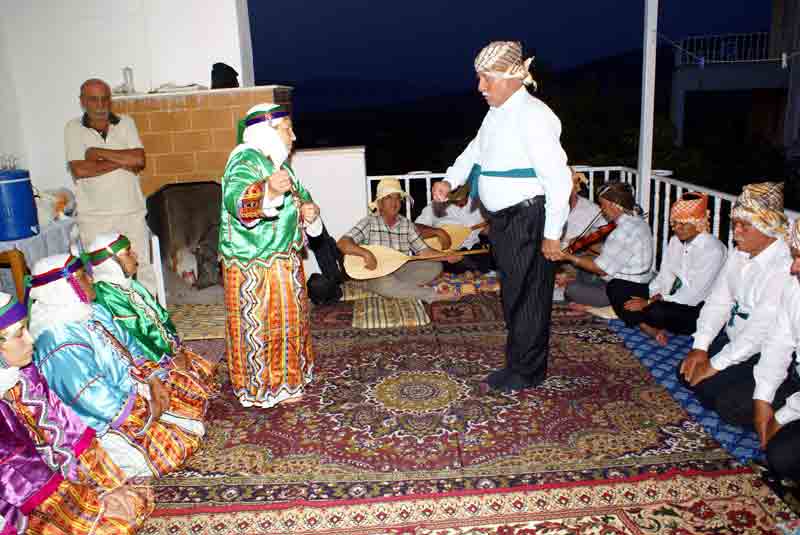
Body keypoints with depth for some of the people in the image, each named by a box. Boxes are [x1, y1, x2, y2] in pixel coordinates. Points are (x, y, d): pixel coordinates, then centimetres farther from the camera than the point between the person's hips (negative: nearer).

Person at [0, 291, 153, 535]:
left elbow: (64, 429, 0)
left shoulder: (23, 373, -5)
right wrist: (97, 501, -18)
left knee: (137, 498, 0)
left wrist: (112, 484, -4)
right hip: (25, 511, -6)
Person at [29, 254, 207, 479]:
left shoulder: (93, 312, 2)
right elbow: (92, 397, -30)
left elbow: (128, 346, 10)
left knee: (195, 396, 4)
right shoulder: (60, 343, -28)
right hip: (111, 416, -9)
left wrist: (153, 380, -4)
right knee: (173, 446, -19)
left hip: (133, 386, 9)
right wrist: (146, 411, -20)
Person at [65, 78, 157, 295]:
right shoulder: (73, 129, -1)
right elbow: (79, 170, -14)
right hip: (93, 217, -1)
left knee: (141, 267, 8)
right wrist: (122, 161, -11)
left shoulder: (126, 123, 3)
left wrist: (98, 152, -11)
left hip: (131, 212, 1)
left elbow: (139, 160, -11)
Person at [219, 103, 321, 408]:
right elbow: (237, 200, -39)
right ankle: (267, 388, 15)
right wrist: (269, 191, -60)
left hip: (281, 262, 10)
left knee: (284, 320, 20)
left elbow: (297, 199, 24)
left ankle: (283, 376, 37)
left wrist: (308, 212, 0)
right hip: (255, 266, -10)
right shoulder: (246, 160, -18)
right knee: (262, 325, 0)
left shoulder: (275, 161, 13)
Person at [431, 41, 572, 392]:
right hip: (503, 219, 9)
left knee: (527, 294, 4)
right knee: (513, 291, 18)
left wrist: (552, 233, -18)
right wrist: (449, 180, 4)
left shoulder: (532, 115, -18)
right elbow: (475, 152, 22)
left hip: (529, 219, -9)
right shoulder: (497, 113, 10)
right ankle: (519, 359, 35)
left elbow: (558, 179, -20)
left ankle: (526, 372, 20)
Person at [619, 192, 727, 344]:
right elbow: (664, 275, 8)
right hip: (669, 299, 8)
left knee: (657, 311, -39)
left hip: (697, 309, -8)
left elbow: (693, 295, -21)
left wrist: (649, 303, -22)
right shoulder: (675, 241, 7)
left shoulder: (713, 250, -17)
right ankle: (653, 330, -17)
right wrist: (655, 296, -14)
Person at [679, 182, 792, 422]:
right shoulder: (739, 254, 2)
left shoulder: (785, 266, -26)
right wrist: (700, 347, -7)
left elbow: (762, 328, -29)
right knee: (687, 373, 1)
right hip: (733, 336, 8)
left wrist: (715, 364, -23)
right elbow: (718, 300, 3)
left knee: (710, 384, -19)